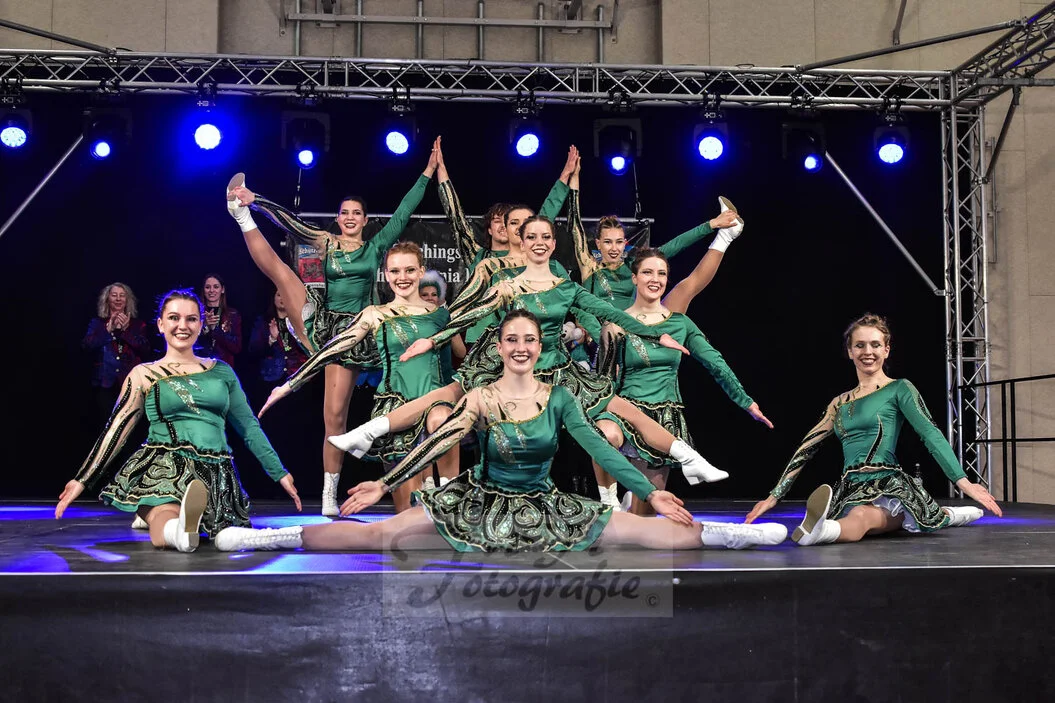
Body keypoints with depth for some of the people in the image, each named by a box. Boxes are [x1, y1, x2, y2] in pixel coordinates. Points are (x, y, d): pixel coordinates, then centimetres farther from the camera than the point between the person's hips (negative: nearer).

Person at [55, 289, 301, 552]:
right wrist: (82, 480, 0)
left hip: (216, 473, 6)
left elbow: (249, 426, 18)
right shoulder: (144, 375, 7)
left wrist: (279, 473, 14)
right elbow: (115, 432, 7)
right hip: (165, 468, -6)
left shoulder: (221, 371, 15)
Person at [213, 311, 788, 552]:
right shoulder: (479, 399, -3)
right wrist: (384, 485, -21)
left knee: (666, 533, -11)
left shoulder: (559, 399, 0)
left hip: (546, 511, 2)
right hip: (480, 506, -1)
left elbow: (600, 448, -5)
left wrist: (651, 492, -12)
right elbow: (437, 443, -12)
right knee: (380, 533, -17)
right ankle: (274, 538, -17)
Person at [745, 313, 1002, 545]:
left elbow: (930, 434, -7)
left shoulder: (898, 389, 6)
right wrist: (773, 497, 17)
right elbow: (806, 449, 21)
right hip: (851, 491, 4)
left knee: (860, 516, -35)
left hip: (889, 487, -3)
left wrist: (963, 482, -20)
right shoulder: (840, 403, 21)